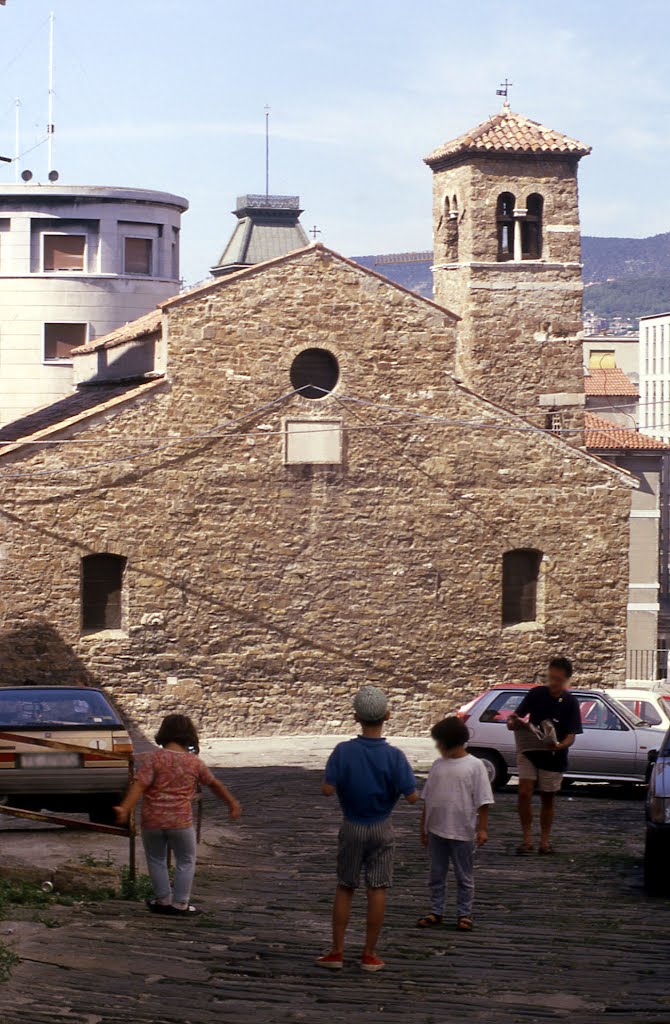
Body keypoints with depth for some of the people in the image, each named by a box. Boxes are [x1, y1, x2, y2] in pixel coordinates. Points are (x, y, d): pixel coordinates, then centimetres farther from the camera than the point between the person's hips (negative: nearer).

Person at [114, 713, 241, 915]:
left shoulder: (155, 758, -7)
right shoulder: (195, 763, -1)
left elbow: (139, 785, -18)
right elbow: (215, 784, 14)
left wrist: (124, 808, -23)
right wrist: (232, 803, 28)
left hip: (152, 820, 0)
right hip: (181, 822, 0)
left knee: (156, 860, 19)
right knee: (185, 861, 17)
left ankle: (163, 900, 25)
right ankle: (180, 903, 17)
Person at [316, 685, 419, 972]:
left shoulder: (344, 752, -15)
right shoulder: (394, 756, -16)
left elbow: (327, 789, -18)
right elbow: (412, 796, -17)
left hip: (352, 828, 1)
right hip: (381, 829, -1)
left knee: (344, 888, 12)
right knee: (377, 889, 6)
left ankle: (337, 951, 13)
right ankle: (370, 954, 10)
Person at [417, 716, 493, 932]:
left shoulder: (474, 766, -9)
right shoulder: (438, 765, 5)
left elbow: (483, 801, -9)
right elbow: (427, 799, 11)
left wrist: (482, 828, -13)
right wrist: (424, 827, 11)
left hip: (462, 832, -5)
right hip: (437, 831, 5)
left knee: (464, 877, 6)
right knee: (436, 874, 11)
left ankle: (464, 914, 15)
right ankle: (436, 912, 20)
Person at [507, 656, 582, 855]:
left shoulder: (570, 703, -10)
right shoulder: (536, 694, -5)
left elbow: (571, 736, -14)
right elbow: (517, 716, -1)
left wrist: (560, 745, -36)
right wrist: (513, 722, -26)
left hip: (553, 758, -1)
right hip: (529, 754, 1)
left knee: (547, 799, 10)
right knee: (524, 794, -12)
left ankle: (545, 840, 22)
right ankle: (527, 839, -5)